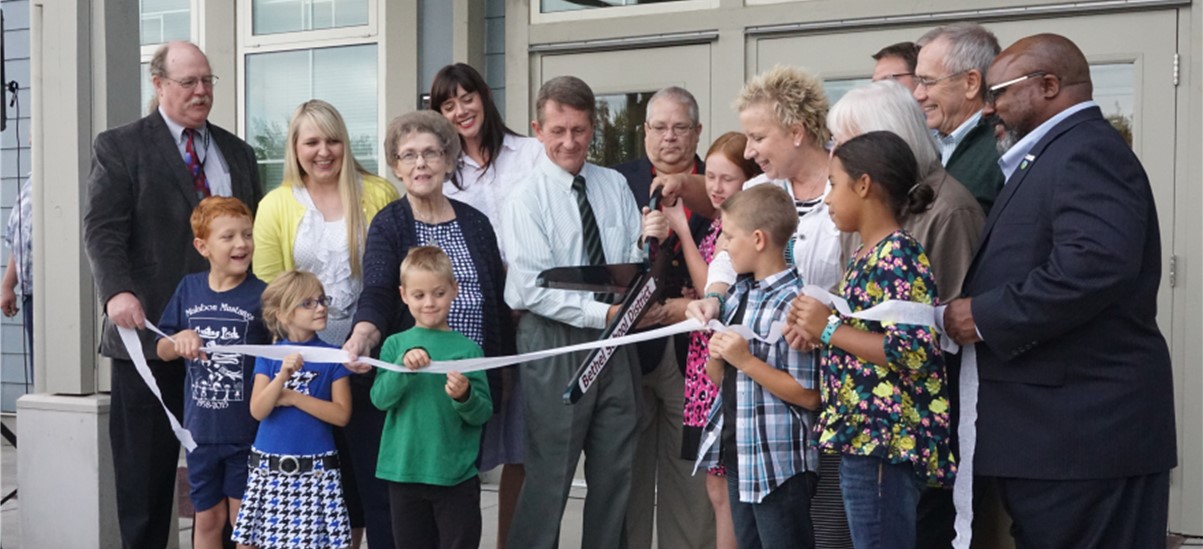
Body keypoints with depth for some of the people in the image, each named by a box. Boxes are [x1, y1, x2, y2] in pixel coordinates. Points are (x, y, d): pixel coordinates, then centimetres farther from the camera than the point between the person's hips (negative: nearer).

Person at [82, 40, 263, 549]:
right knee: (146, 462, 2)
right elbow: (103, 229, -8)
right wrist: (117, 291, -24)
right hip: (152, 330, -4)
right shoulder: (119, 146, 2)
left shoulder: (236, 152, 17)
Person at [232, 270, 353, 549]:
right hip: (270, 469, 2)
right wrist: (283, 375, -20)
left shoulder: (333, 357, -1)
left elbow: (341, 414, -8)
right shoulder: (268, 356, 4)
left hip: (314, 471, -2)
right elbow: (258, 410, -6)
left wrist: (292, 397, -11)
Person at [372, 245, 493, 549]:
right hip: (404, 471, 2)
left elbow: (483, 413, -3)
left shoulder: (467, 349, -2)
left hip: (456, 475, -2)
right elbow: (380, 399, -7)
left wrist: (465, 396, -23)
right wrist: (404, 366, -21)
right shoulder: (395, 344, 4)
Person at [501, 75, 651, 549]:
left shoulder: (615, 186, 7)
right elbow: (533, 288, -16)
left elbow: (637, 258, 5)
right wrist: (605, 313, -22)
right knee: (549, 476, 1)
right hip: (555, 344, -5)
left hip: (616, 342, 5)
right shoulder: (526, 199, -8)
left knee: (615, 472, 13)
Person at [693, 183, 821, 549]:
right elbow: (718, 378, 16)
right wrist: (717, 356, -6)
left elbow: (809, 395, -21)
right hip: (739, 454, 9)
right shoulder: (738, 295, 8)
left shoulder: (793, 304, -18)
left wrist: (746, 361, -22)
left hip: (780, 466, -9)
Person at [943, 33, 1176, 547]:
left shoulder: (1086, 151, -14)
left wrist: (986, 317, -21)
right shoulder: (1057, 154, 20)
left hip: (1084, 429, -10)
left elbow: (1097, 263, -29)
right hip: (1060, 426, 10)